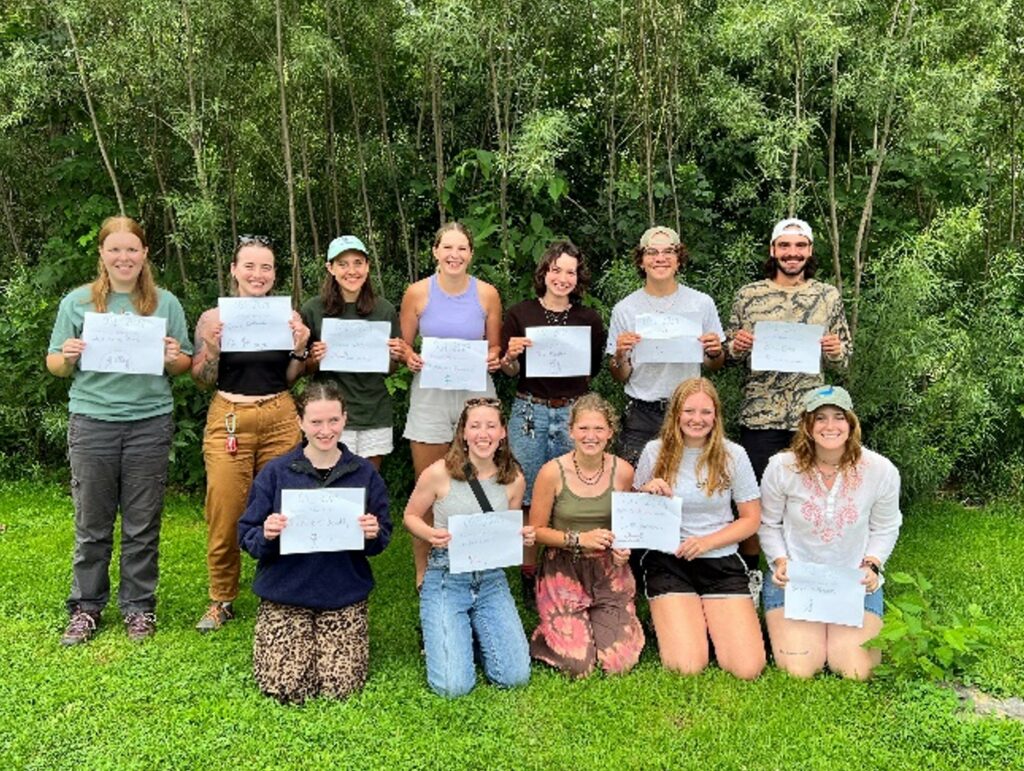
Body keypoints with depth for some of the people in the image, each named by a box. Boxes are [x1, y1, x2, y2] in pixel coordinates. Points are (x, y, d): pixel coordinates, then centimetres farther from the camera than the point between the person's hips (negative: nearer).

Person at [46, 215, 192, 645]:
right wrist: (68, 357, -14)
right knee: (92, 523, 8)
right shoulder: (77, 302, 5)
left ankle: (139, 606, 22)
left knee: (143, 524, 7)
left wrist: (174, 358, -14)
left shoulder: (165, 303, 6)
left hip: (150, 422, 0)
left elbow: (184, 366, 8)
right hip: (92, 422, 0)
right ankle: (85, 607, 24)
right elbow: (54, 365, 7)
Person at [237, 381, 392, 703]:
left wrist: (374, 534, -18)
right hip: (284, 594, 0)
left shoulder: (364, 473, 0)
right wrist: (266, 535, -23)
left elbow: (382, 539, 5)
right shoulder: (275, 472, -4)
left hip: (344, 596, 1)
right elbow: (246, 536, -1)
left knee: (340, 687, -8)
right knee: (285, 688, -9)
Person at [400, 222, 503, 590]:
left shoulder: (487, 293, 1)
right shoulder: (417, 293, -1)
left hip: (476, 394, 1)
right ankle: (422, 569, 18)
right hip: (430, 395, -1)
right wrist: (409, 358, -14)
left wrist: (494, 358, -10)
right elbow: (403, 345, 7)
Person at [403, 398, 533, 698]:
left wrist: (523, 538, -9)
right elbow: (411, 517, 2)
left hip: (492, 581, 3)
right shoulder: (439, 473, -12)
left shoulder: (514, 480, 0)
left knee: (515, 677, -6)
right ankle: (440, 636, 20)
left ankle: (475, 635, 24)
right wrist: (431, 534, -19)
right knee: (454, 687, -13)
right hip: (446, 580, -3)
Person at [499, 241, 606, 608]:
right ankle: (529, 575, 16)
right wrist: (511, 355, -12)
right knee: (527, 497, 2)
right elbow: (510, 371, 4)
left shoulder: (589, 319, 7)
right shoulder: (520, 314, 3)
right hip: (530, 412, -1)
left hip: (573, 413, 1)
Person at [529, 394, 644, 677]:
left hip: (609, 571, 2)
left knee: (618, 663, -6)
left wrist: (624, 548, -10)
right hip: (563, 571, -2)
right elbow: (537, 530, -5)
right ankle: (547, 632, 24)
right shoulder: (553, 472, -14)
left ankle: (596, 621, 26)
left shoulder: (623, 471, -6)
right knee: (578, 666, -9)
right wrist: (579, 539, -18)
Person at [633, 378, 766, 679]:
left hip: (721, 561, 1)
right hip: (667, 561, -1)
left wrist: (707, 542, -11)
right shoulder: (655, 452, -1)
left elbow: (752, 519, 4)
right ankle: (676, 618, 16)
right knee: (686, 667, -16)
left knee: (748, 669, -12)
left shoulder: (733, 455, -1)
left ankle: (708, 618, 17)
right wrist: (648, 495, -14)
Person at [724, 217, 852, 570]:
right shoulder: (748, 295, 4)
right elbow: (729, 356, 9)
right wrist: (736, 345, -13)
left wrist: (836, 350, -11)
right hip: (759, 416, -1)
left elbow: (844, 362, 11)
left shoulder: (829, 296, 7)